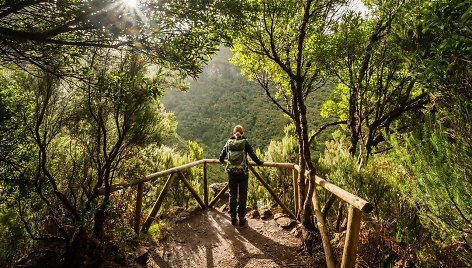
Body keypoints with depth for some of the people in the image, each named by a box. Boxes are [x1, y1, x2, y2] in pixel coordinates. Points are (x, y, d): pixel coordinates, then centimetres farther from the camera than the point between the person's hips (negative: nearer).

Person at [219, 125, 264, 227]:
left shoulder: (229, 142, 4)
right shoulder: (245, 142, -3)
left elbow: (222, 156, 7)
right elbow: (252, 154, -5)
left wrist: (222, 161, 29)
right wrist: (259, 162, 12)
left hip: (231, 172, 2)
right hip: (242, 172, -2)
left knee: (232, 195, 13)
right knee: (242, 196, 7)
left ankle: (233, 218, 23)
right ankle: (242, 219, 12)